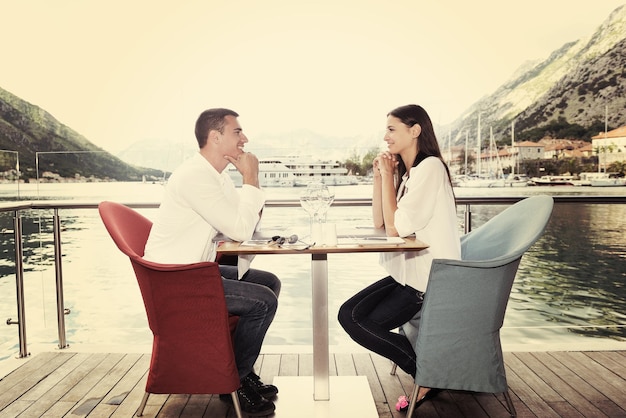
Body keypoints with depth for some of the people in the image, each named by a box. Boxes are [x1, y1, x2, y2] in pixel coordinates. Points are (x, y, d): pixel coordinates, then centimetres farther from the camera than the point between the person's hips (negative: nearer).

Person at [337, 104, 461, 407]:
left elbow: (396, 227, -21)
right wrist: (379, 177, 1)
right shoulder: (403, 172, 12)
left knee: (362, 324, -12)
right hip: (406, 271, 9)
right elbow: (379, 223, 8)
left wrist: (388, 176, -13)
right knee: (348, 314, -1)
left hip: (428, 279, -9)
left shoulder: (430, 167, -17)